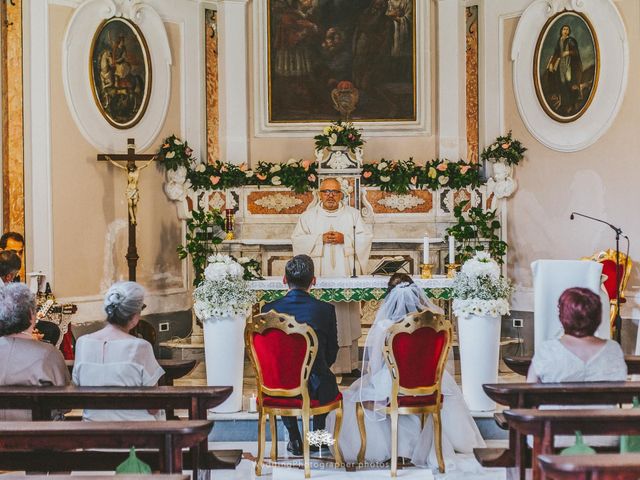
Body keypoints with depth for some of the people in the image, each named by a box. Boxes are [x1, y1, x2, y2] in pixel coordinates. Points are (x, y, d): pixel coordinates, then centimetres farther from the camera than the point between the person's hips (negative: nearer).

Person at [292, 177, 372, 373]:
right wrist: (320, 239, -11)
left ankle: (348, 363, 5)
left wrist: (344, 239, -10)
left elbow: (365, 237, 4)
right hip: (318, 276, -1)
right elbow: (297, 239, 1)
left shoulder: (353, 214, 11)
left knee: (346, 315, 0)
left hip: (345, 275, 1)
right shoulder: (308, 216, 9)